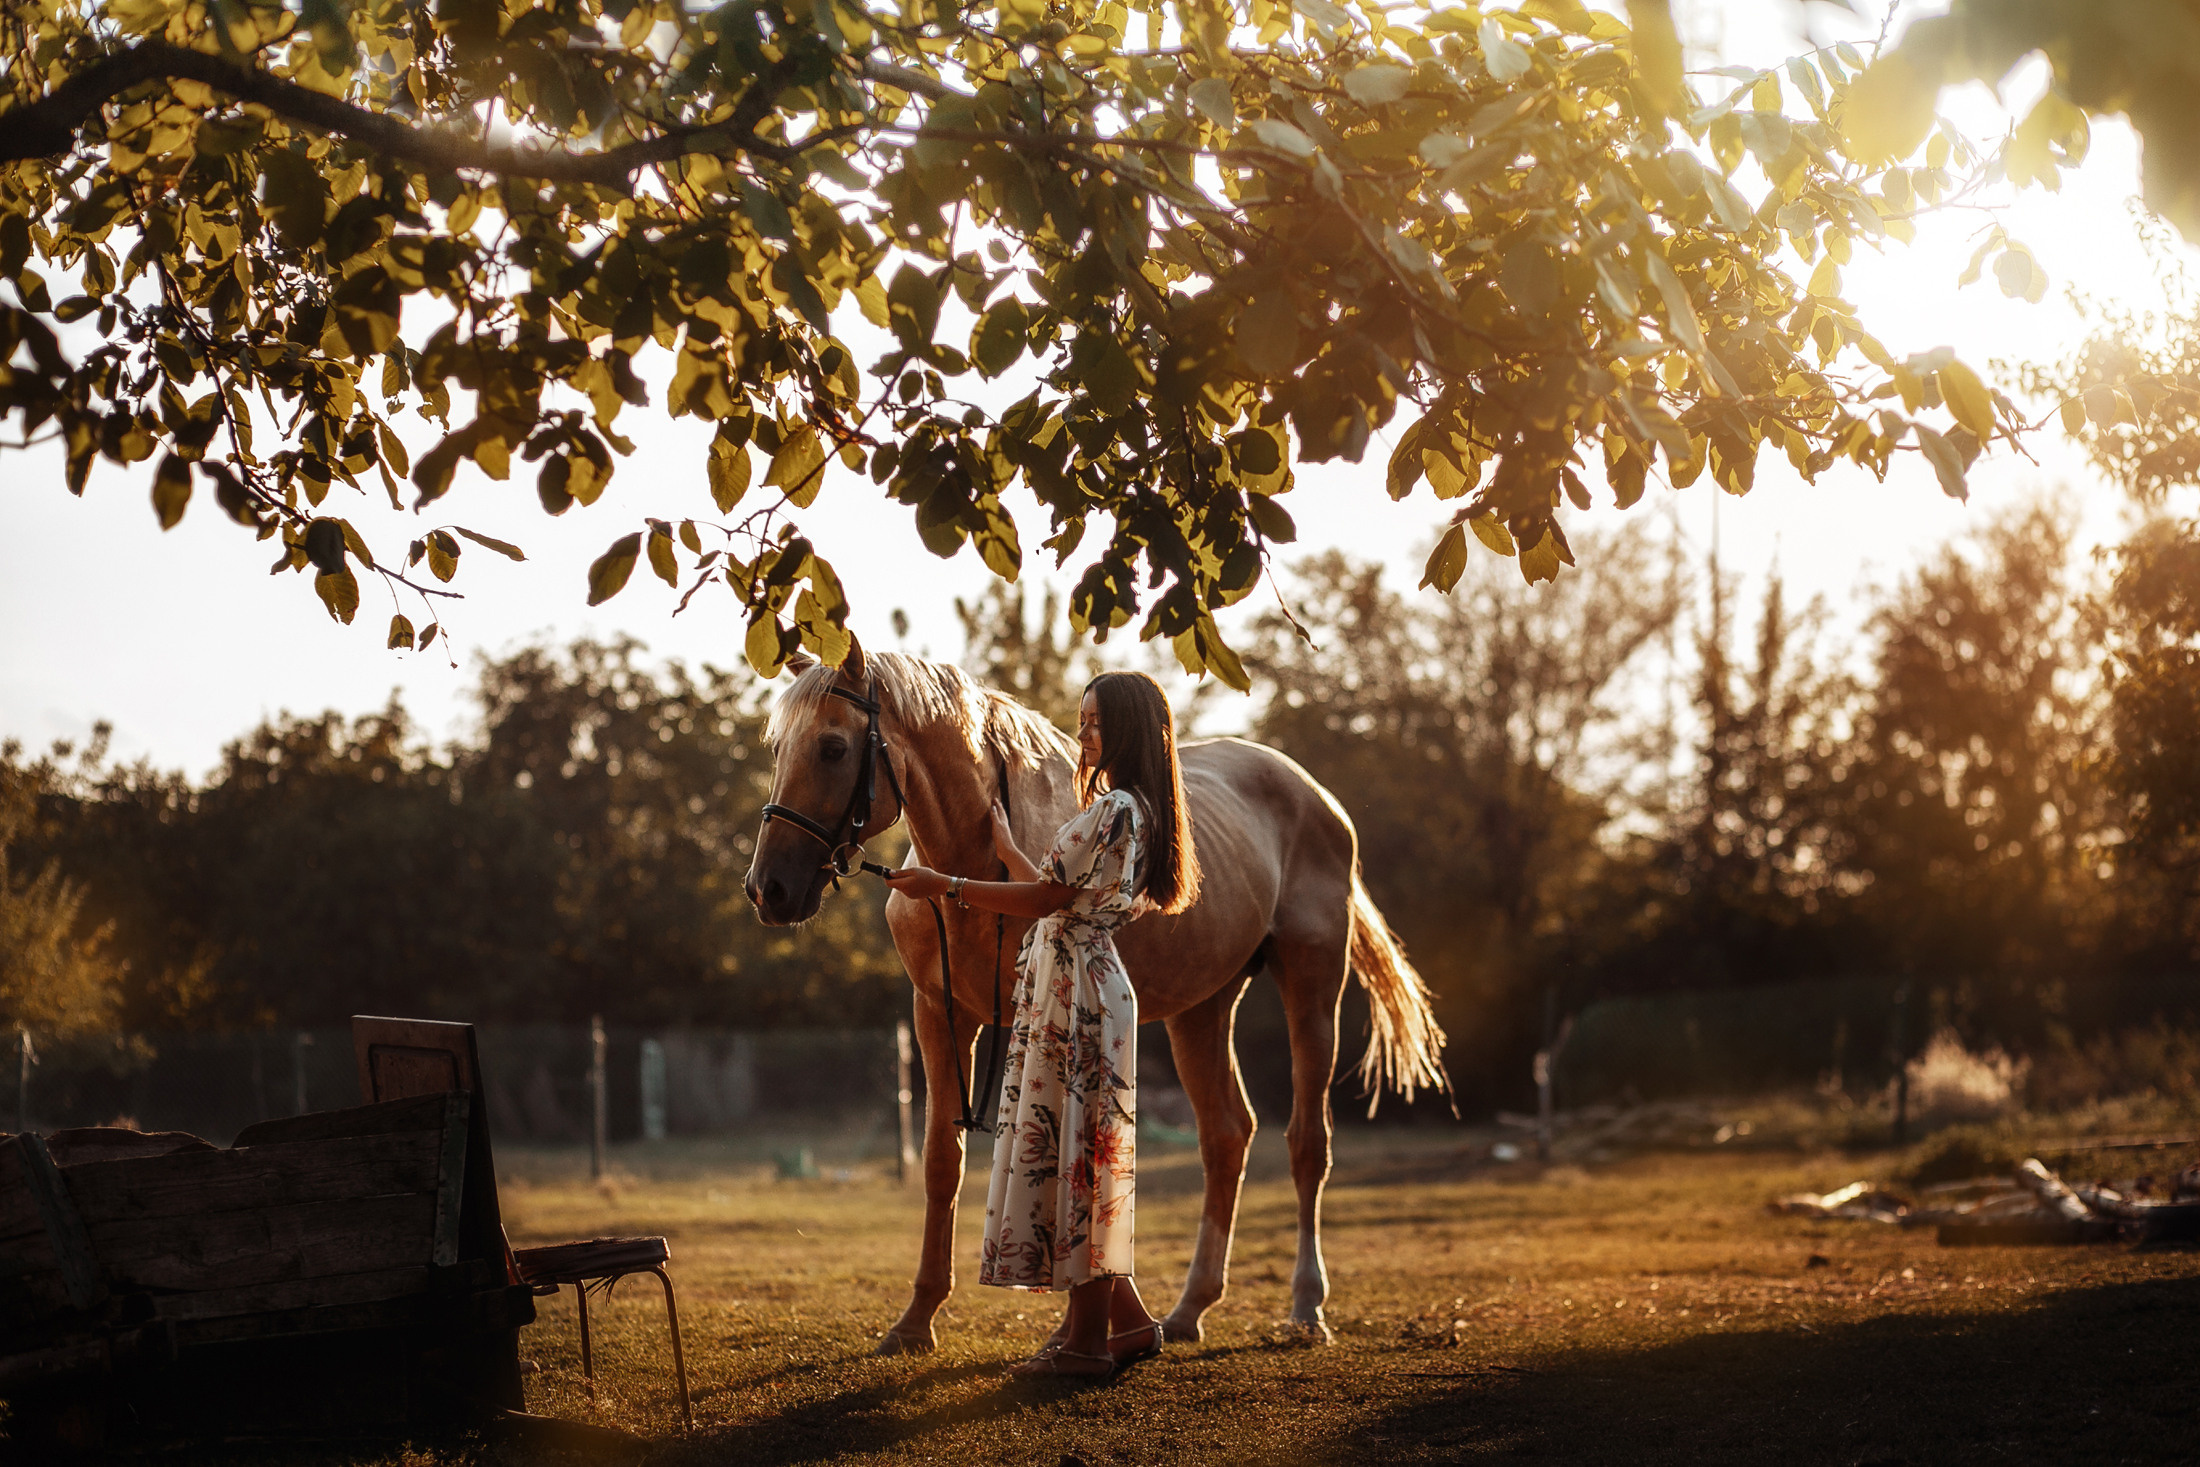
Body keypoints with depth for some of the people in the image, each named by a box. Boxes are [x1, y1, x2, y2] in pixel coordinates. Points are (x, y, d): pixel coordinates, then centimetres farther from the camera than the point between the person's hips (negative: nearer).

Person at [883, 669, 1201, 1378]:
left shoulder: (1115, 809, -15)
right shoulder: (1127, 809, 16)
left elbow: (1047, 899, -18)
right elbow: (1062, 894, 18)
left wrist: (944, 885, -16)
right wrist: (1005, 846, 29)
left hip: (1075, 992, -10)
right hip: (1076, 984, 10)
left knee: (1071, 1148, -6)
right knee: (1084, 1150, 13)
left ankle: (1087, 1338, -2)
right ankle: (1126, 1318, 17)